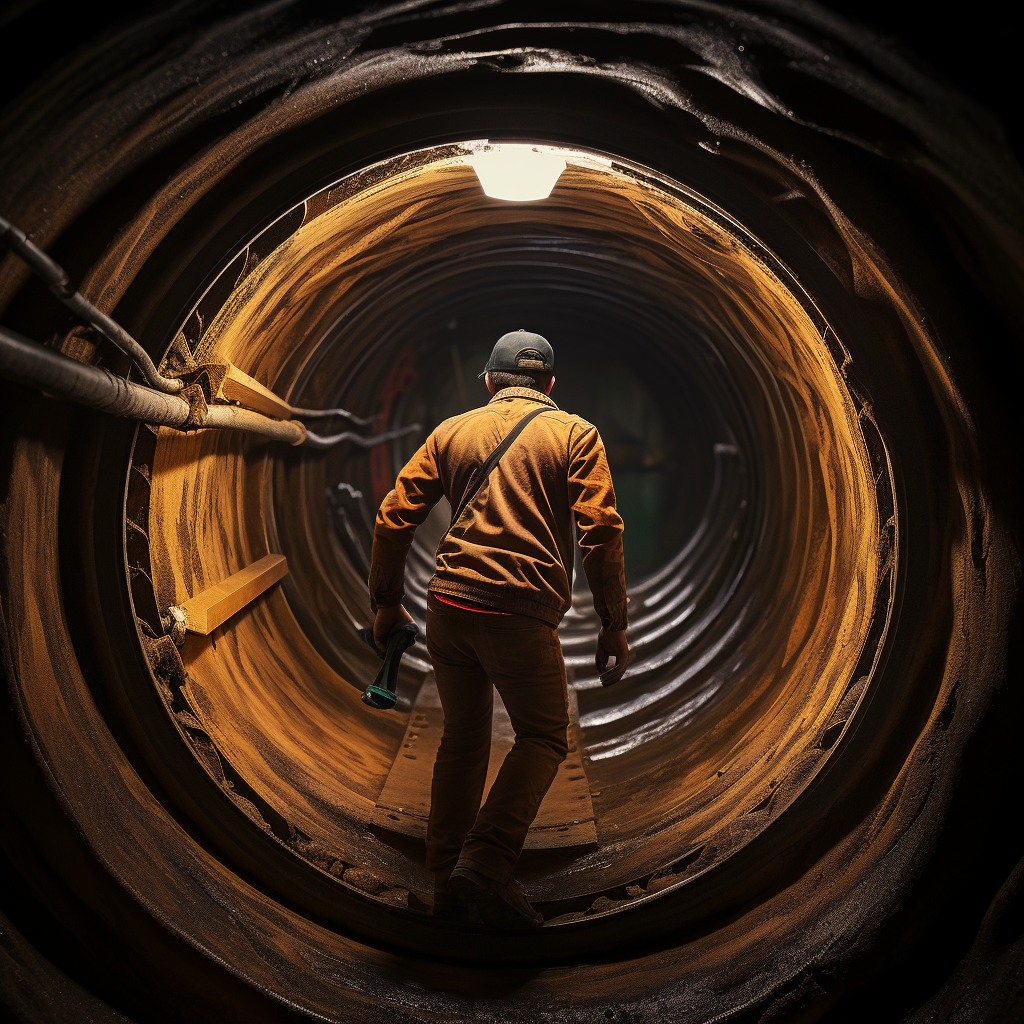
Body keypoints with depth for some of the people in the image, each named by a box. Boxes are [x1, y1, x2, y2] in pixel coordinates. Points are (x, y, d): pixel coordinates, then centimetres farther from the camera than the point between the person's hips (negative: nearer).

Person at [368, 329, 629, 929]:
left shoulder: (452, 431, 16)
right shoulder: (576, 434, 7)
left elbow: (395, 517, 11)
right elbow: (601, 530, -5)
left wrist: (387, 603, 19)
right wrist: (614, 626, -2)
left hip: (447, 605, 5)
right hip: (520, 611, -4)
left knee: (463, 738, 16)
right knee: (544, 738, 8)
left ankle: (448, 880, 22)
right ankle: (484, 863, -7)